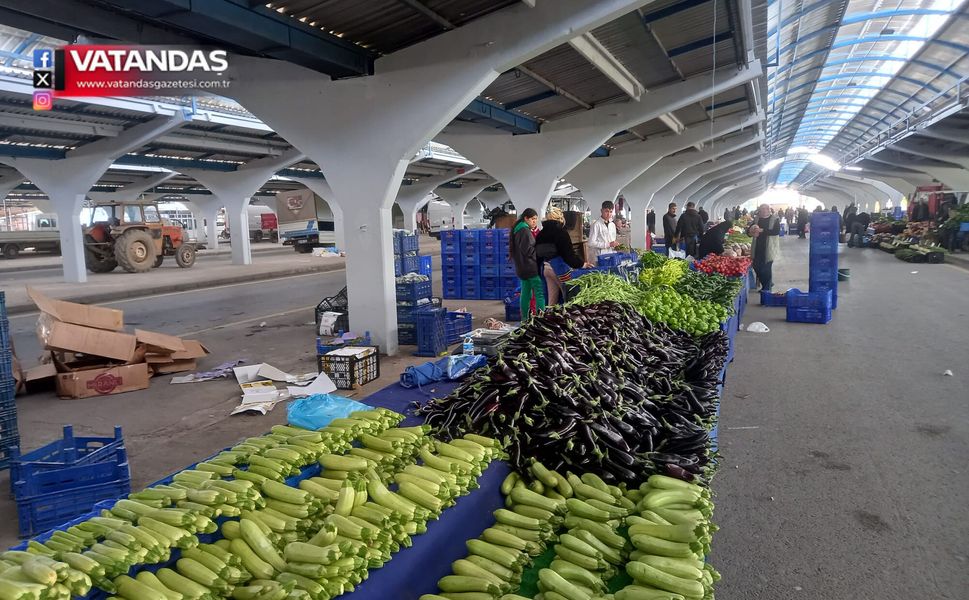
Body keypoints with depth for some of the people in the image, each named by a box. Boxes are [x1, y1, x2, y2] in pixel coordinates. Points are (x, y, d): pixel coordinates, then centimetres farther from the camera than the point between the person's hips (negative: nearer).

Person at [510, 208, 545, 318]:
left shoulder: (517, 230, 15)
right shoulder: (525, 231, -15)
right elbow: (528, 250, -19)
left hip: (522, 267, 10)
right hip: (530, 267, -10)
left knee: (525, 292, 13)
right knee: (540, 292, -9)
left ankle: (524, 318, 17)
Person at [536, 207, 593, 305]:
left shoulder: (541, 233, 10)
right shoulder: (560, 232, -9)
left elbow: (538, 254, 13)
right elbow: (569, 252, -12)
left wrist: (539, 270, 20)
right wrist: (581, 264, -2)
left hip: (546, 268, 7)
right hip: (559, 268, -7)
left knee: (552, 300, 12)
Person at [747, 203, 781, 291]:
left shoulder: (775, 220, -4)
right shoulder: (757, 219, 11)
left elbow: (776, 231, -18)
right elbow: (749, 230, 13)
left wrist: (762, 230, -25)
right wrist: (751, 232, -11)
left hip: (768, 249, -5)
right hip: (757, 249, 6)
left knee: (766, 269, -3)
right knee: (757, 267, 9)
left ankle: (767, 289, 10)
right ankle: (768, 283, 30)